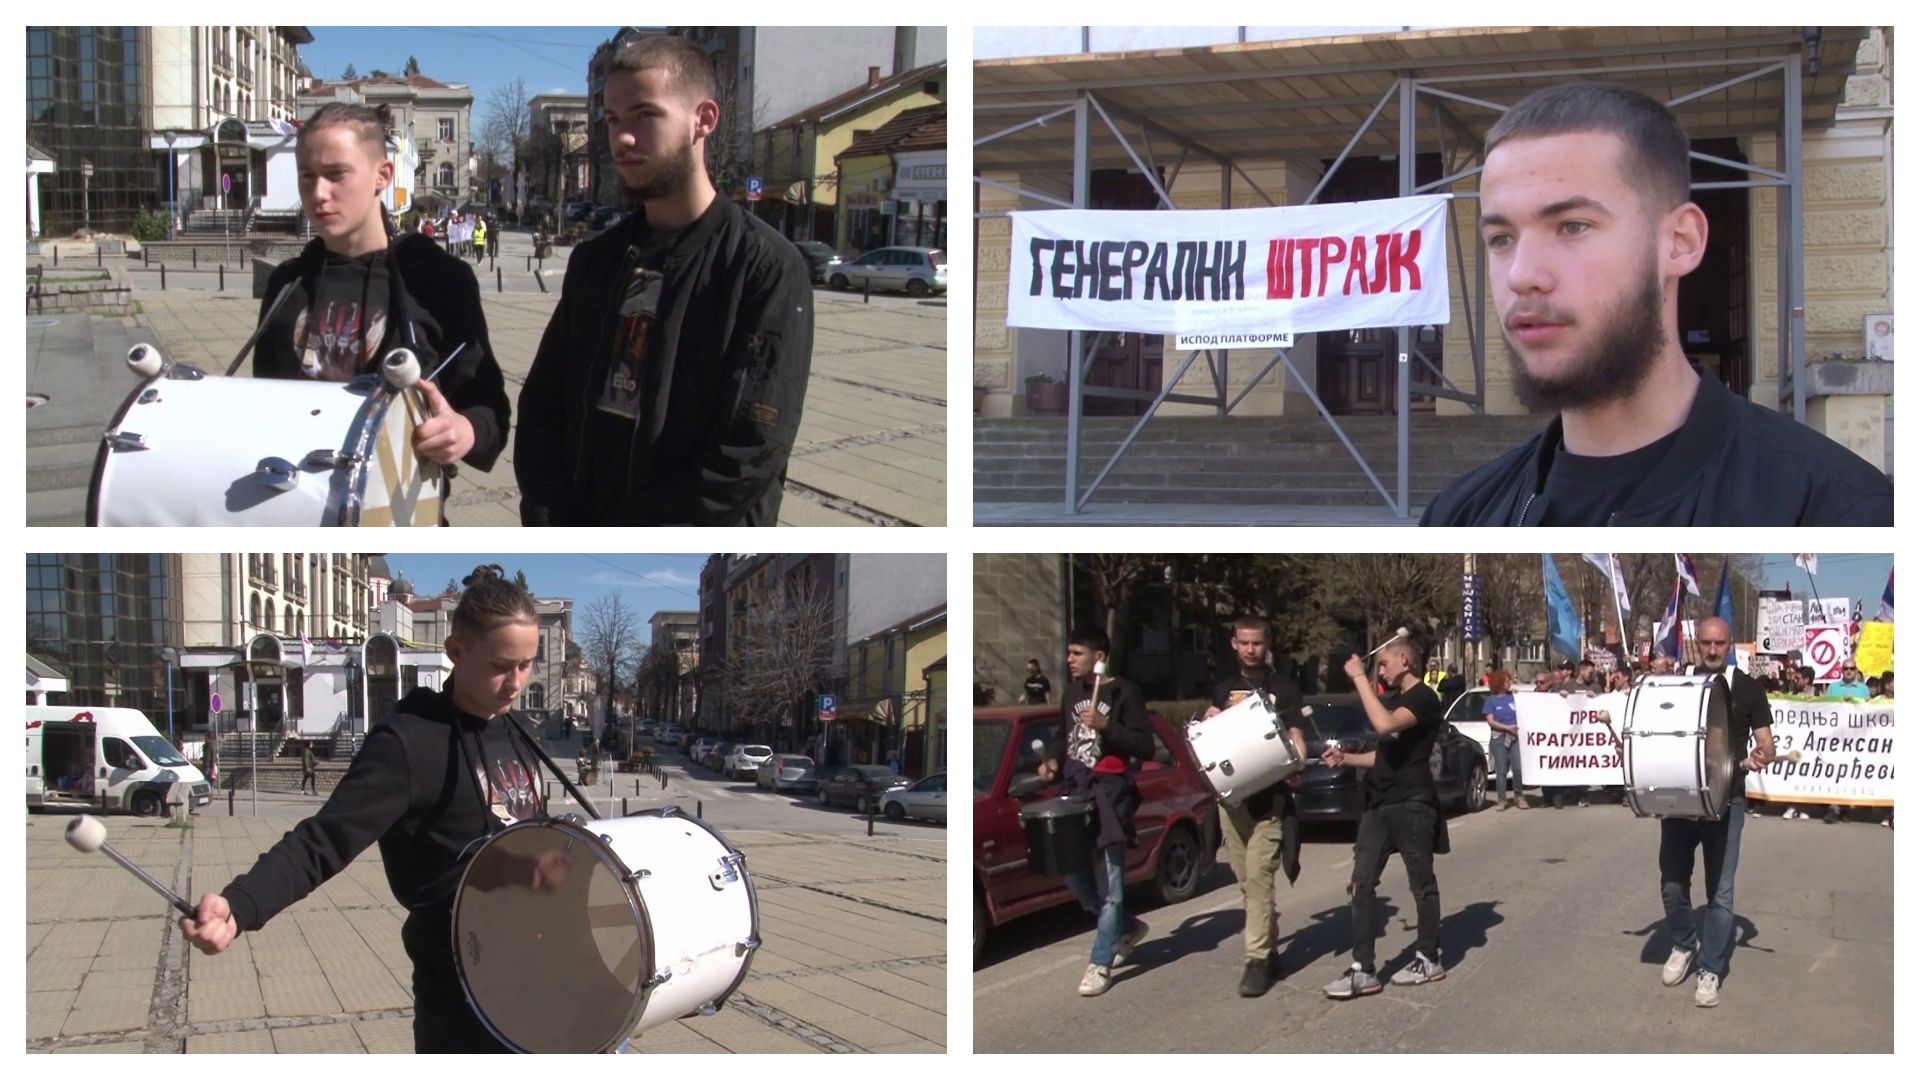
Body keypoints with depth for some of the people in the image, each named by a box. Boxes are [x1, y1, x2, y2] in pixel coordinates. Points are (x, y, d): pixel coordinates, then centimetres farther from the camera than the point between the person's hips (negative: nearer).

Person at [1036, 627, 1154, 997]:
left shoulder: (1124, 693, -6)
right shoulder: (1071, 694, 14)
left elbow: (1145, 747, -11)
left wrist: (1105, 726, -21)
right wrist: (1053, 760, 7)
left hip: (1109, 793, -7)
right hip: (1074, 790, 7)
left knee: (1109, 881, -6)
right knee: (1074, 873, 10)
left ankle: (1101, 964, -2)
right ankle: (1128, 928, 31)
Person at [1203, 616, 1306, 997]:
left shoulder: (1283, 688, 3)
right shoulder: (1223, 689, 16)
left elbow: (1294, 734, -2)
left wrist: (1298, 767, -22)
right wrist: (1210, 720, -1)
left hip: (1269, 797, -5)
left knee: (1259, 875, -14)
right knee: (1246, 879, 7)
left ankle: (1258, 958, -14)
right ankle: (1269, 950, 18)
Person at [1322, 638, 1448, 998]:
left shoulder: (1424, 698, -11)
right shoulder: (1393, 699, 19)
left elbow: (1385, 725, -30)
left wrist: (1359, 678, -25)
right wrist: (1345, 758, 11)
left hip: (1412, 805, -9)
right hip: (1378, 804, 9)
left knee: (1422, 884, 3)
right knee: (1362, 884, 1)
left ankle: (1429, 960, 15)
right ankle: (1362, 969, -1)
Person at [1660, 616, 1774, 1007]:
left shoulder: (1747, 689, 0)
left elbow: (1766, 743, 0)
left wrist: (1760, 756, -23)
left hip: (1725, 801, -2)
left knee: (1720, 891, 0)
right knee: (1672, 884, 5)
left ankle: (1711, 970, 11)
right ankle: (1685, 945, 30)